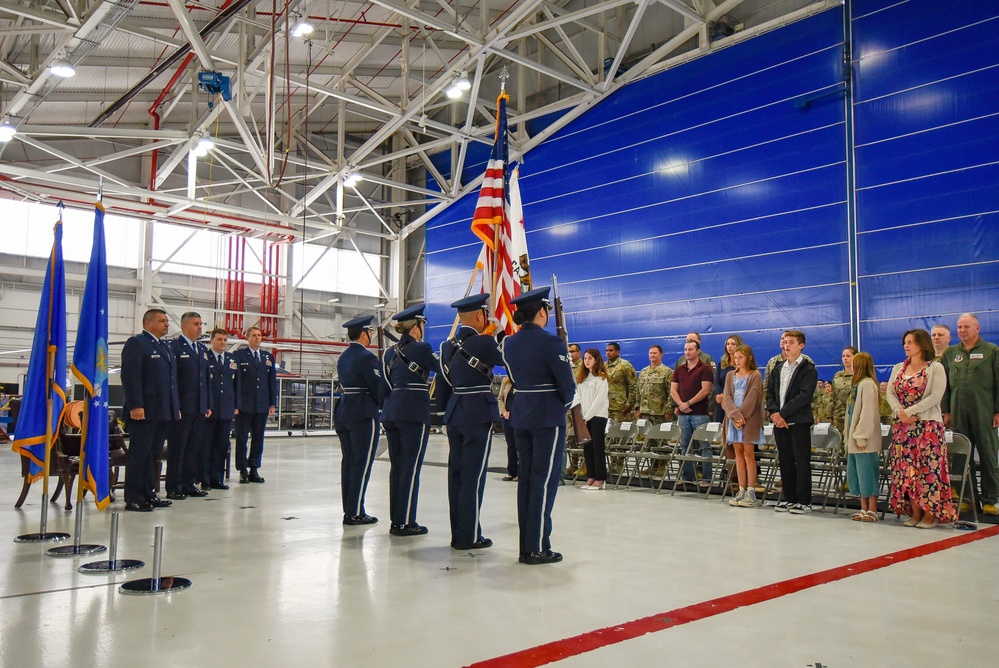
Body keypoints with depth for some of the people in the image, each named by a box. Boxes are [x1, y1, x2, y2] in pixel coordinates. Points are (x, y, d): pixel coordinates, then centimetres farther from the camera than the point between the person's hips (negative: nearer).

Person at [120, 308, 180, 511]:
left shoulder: (166, 346, 21)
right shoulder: (136, 343, -6)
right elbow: (130, 376, -14)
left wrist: (176, 407, 17)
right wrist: (135, 406, -21)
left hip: (163, 412, 8)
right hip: (144, 411, -8)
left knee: (153, 454, 12)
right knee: (139, 455, -2)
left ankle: (149, 494, 19)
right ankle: (133, 499, 4)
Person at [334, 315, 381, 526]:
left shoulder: (343, 357, 14)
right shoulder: (367, 357, -13)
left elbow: (345, 384, 15)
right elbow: (377, 386, -14)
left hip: (343, 412, 9)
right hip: (363, 414, -9)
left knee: (348, 461, 12)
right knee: (362, 463, -3)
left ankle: (348, 509, 17)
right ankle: (355, 513, -1)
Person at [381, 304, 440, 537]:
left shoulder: (389, 353, 13)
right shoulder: (421, 348, -8)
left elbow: (384, 387, 14)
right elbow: (442, 369, 1)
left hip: (391, 412, 8)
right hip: (414, 413, -7)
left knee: (396, 466, 11)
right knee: (411, 468, -2)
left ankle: (396, 520, 17)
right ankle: (405, 522, 1)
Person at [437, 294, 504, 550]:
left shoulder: (447, 346, 10)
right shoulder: (483, 342, -13)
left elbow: (443, 385, 14)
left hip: (454, 414, 8)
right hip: (478, 415, -7)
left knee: (456, 474, 10)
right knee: (473, 476, -2)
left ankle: (458, 534, 18)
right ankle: (469, 536, 3)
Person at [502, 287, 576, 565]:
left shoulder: (509, 343, 7)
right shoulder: (550, 342, -14)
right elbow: (567, 384, -12)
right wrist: (565, 404, 5)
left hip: (520, 415, 7)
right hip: (548, 417, -7)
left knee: (526, 477, 12)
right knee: (545, 480, -1)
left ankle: (525, 546, 17)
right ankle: (538, 549, 4)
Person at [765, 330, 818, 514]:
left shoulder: (808, 369, -4)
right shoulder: (778, 368, 15)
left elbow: (804, 396, -14)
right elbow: (770, 393, 11)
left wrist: (783, 413, -16)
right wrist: (774, 413, -6)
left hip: (798, 421, -6)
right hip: (779, 421, 6)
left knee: (802, 461, -2)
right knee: (785, 460, 9)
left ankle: (804, 501, 3)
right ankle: (789, 498, 16)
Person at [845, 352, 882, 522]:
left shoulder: (867, 384, -14)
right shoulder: (858, 384, 15)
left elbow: (867, 412, -19)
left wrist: (861, 436, -20)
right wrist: (849, 434, 14)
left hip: (865, 440, -10)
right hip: (855, 439, 10)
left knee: (867, 474, -4)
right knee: (857, 474, 12)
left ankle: (872, 510, 3)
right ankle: (864, 508, 19)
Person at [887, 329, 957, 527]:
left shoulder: (936, 368, -3)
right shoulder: (898, 368, 13)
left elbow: (935, 396, -12)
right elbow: (890, 393, 6)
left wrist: (909, 411, -16)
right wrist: (899, 411, -12)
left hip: (928, 425, -5)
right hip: (902, 427, 5)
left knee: (928, 468, -5)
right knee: (906, 468, 4)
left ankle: (931, 513, 3)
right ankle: (914, 512, 11)